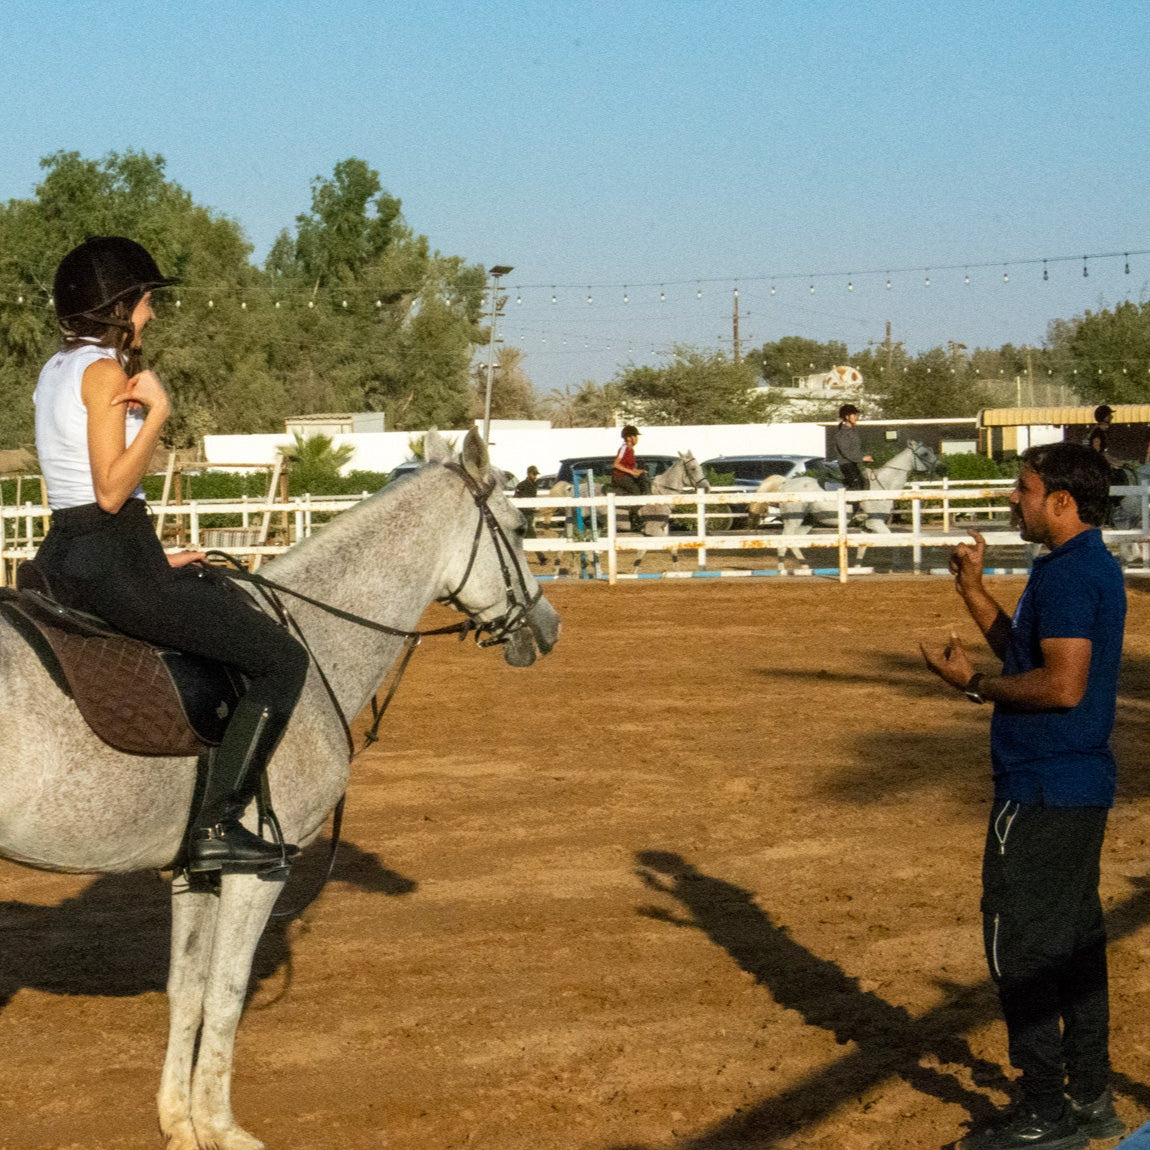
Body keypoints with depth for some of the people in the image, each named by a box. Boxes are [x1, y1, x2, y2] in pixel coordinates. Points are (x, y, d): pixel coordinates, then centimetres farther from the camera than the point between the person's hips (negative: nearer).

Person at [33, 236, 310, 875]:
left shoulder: (56, 370, 17)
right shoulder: (104, 371, -12)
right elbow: (112, 490, -20)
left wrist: (155, 560, 20)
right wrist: (157, 411, -19)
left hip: (62, 555, 10)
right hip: (110, 561, -10)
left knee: (221, 589, 31)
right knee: (281, 659, -6)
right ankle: (216, 828, -11)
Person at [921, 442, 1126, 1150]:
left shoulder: (1067, 573, -18)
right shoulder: (1096, 568, 15)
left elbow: (1062, 684, -26)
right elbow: (1030, 655, 23)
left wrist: (974, 685, -14)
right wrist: (974, 591, 17)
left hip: (1042, 792, -11)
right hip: (1085, 783, 11)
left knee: (1020, 942, -6)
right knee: (1075, 937, 15)